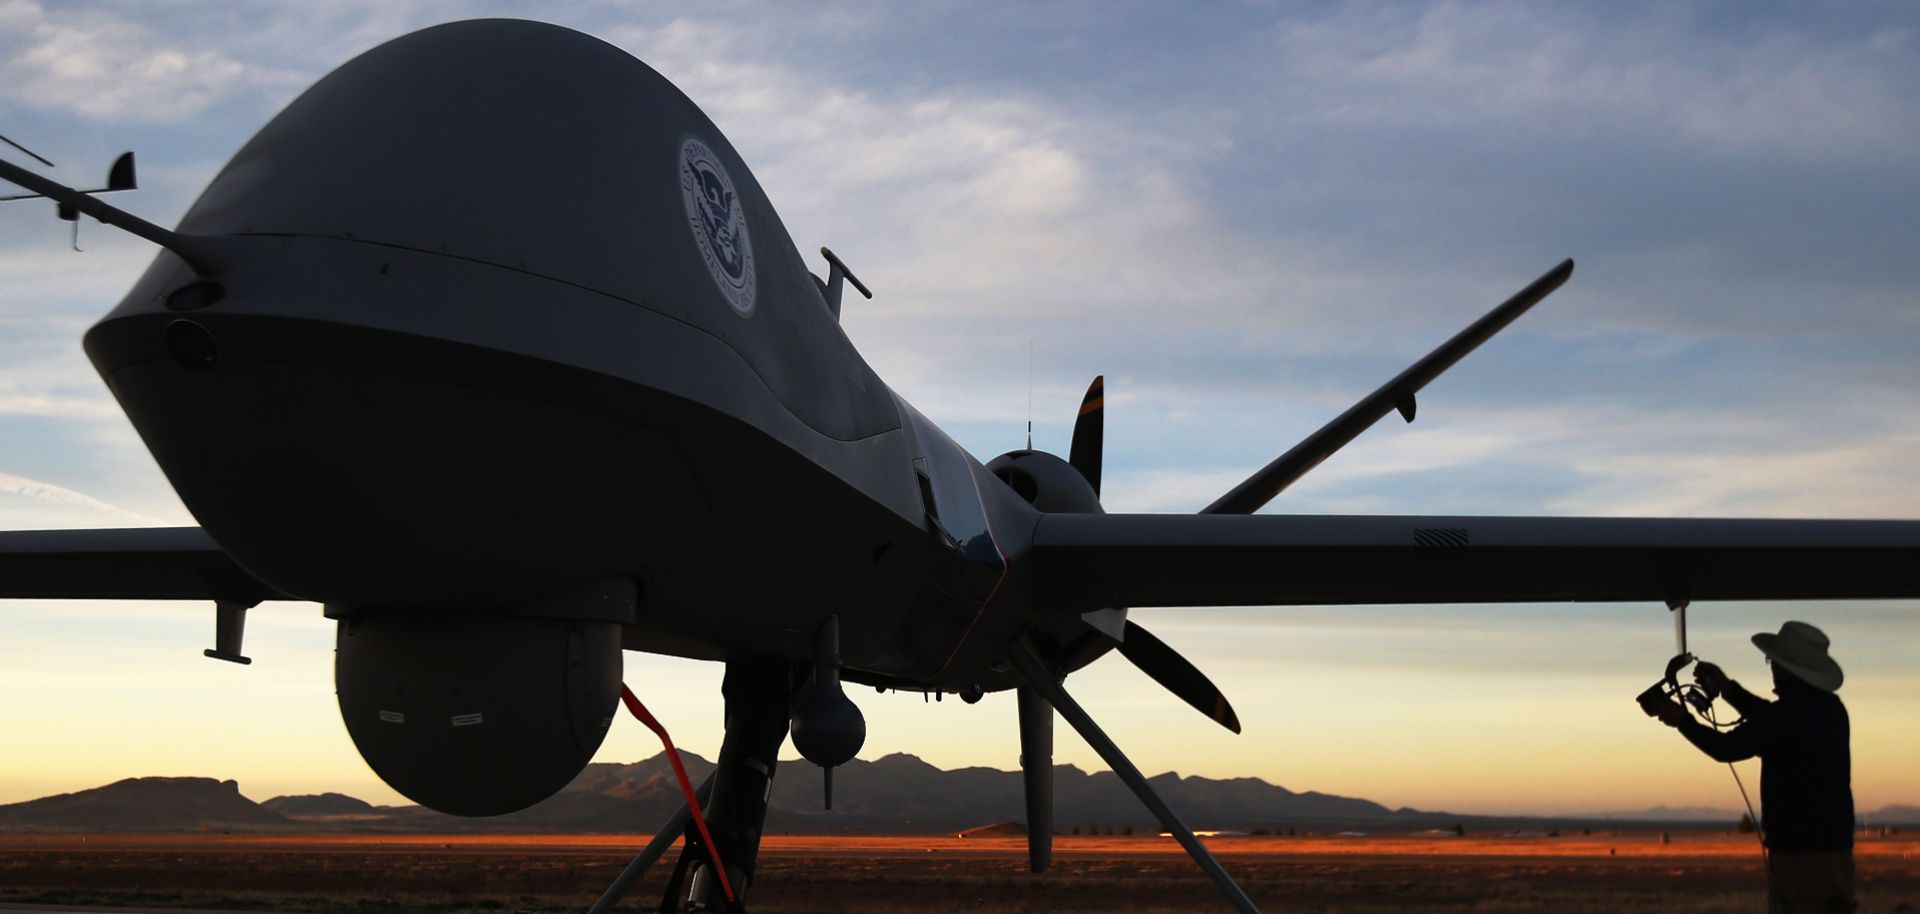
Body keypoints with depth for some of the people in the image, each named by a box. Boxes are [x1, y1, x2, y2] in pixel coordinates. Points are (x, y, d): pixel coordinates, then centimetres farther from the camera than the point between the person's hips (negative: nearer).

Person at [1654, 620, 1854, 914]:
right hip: (1838, 853, 7)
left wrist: (1682, 720, 12)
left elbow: (1726, 748, -2)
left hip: (1796, 856, -7)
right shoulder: (1833, 709, 8)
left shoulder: (1786, 714, -15)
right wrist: (1728, 688, 23)